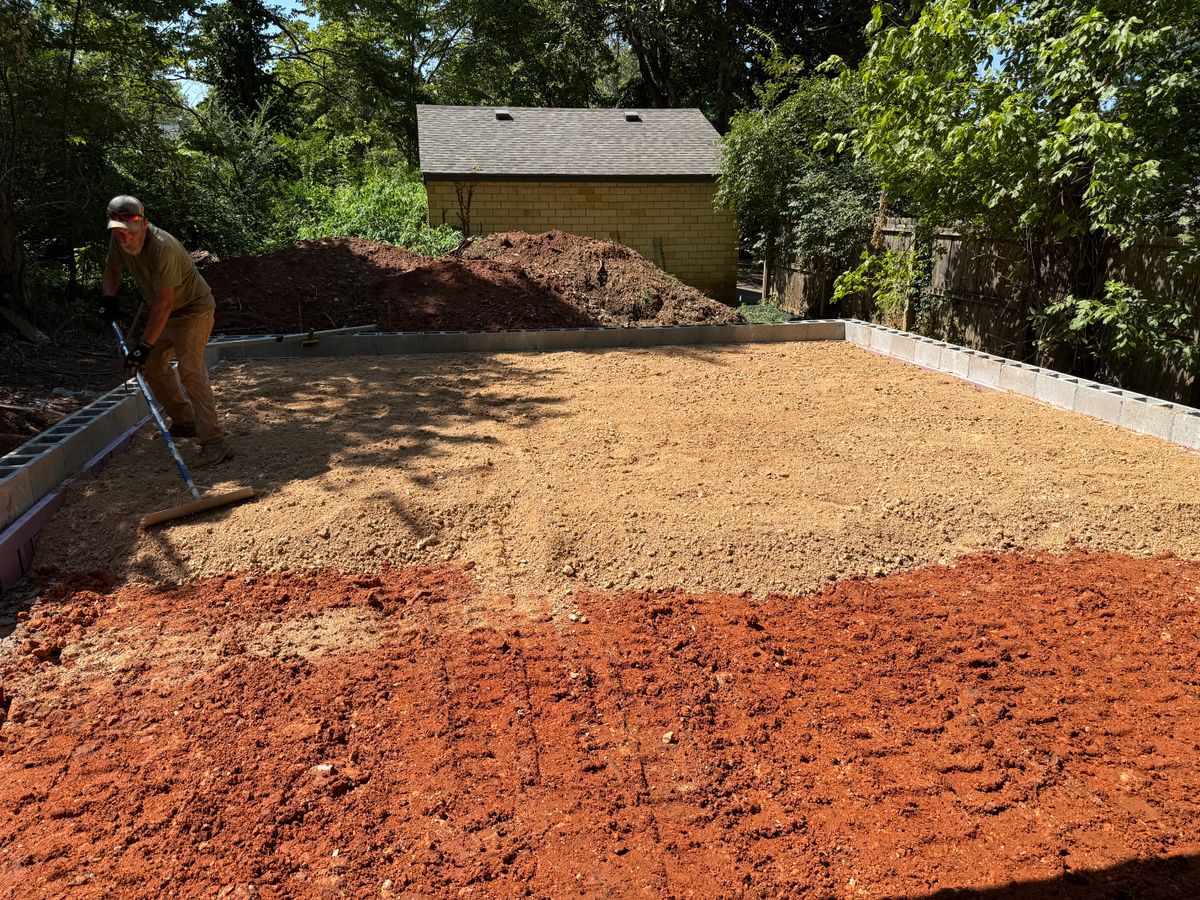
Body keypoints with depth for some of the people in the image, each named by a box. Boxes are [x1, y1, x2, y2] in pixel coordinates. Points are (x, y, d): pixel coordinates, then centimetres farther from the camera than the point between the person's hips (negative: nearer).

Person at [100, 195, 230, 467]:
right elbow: (112, 268, 15)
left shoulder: (162, 247, -32)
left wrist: (144, 345, -31)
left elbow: (164, 304, -32)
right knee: (151, 366, 15)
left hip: (193, 309, -9)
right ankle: (184, 422, 31)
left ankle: (214, 442, -26)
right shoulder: (118, 240, -7)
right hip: (165, 313, 9)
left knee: (190, 370, -23)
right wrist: (108, 296, -6)